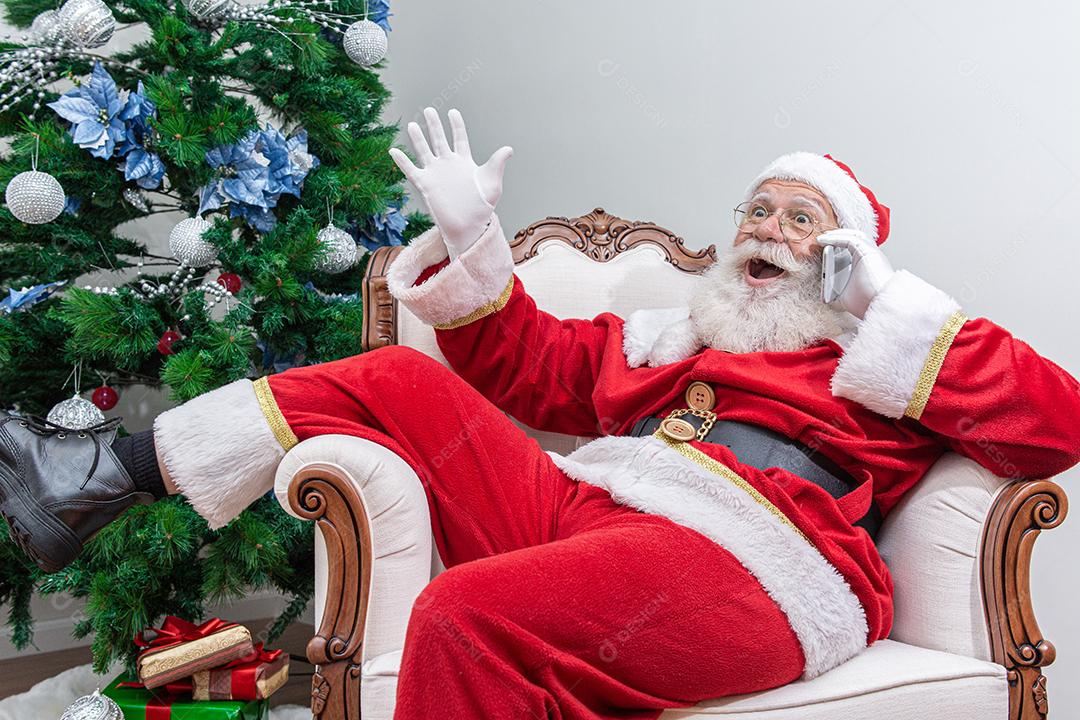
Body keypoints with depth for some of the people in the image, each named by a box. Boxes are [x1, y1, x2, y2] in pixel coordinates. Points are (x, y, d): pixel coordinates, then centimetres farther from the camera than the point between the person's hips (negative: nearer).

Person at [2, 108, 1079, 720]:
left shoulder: (879, 361, 17)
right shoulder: (668, 334, 30)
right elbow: (526, 364, 32)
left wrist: (896, 309, 1)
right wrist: (468, 238, 22)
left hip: (747, 563, -6)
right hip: (577, 511, 6)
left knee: (470, 616, -34)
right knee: (397, 383, 3)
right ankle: (107, 472, 5)